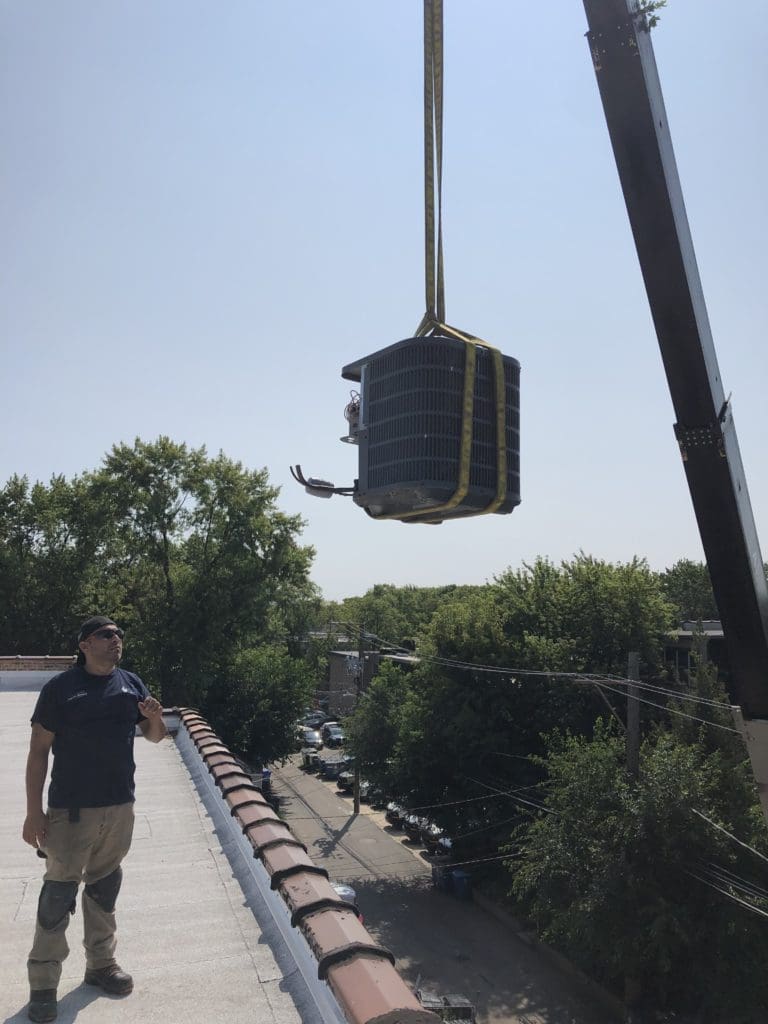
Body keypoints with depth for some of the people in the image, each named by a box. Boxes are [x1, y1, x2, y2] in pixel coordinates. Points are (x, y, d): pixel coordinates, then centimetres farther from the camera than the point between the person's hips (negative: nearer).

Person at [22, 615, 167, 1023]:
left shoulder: (131, 684, 3)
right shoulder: (60, 687, -9)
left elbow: (155, 736, 11)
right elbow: (38, 751, -7)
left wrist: (154, 718, -13)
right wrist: (34, 812, -10)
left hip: (119, 807, 4)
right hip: (71, 809, -4)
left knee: (105, 887, 17)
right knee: (59, 893, 2)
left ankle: (101, 963, 33)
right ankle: (43, 983, 18)